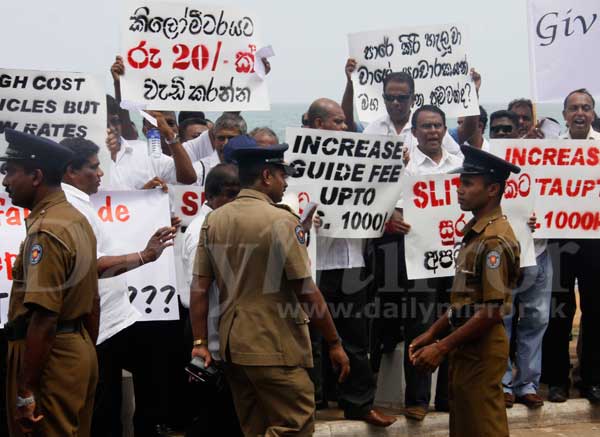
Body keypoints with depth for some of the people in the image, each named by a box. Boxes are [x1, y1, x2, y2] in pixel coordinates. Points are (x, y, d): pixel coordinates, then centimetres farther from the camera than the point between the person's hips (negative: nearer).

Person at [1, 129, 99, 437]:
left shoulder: (45, 231, -18)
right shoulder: (77, 219, 12)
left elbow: (44, 318, -23)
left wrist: (25, 391, -21)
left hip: (51, 355, -9)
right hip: (79, 349, 9)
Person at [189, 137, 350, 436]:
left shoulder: (213, 220, 5)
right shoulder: (281, 220, -13)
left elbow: (199, 289, 3)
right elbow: (307, 291, -13)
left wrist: (200, 342, 9)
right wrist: (334, 343, -4)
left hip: (232, 346, 7)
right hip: (274, 348, -7)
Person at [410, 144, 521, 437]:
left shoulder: (494, 240, -19)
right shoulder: (476, 232, 12)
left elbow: (491, 312, -22)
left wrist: (441, 347, -18)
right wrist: (432, 333, 10)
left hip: (481, 350, -9)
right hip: (467, 347, 9)